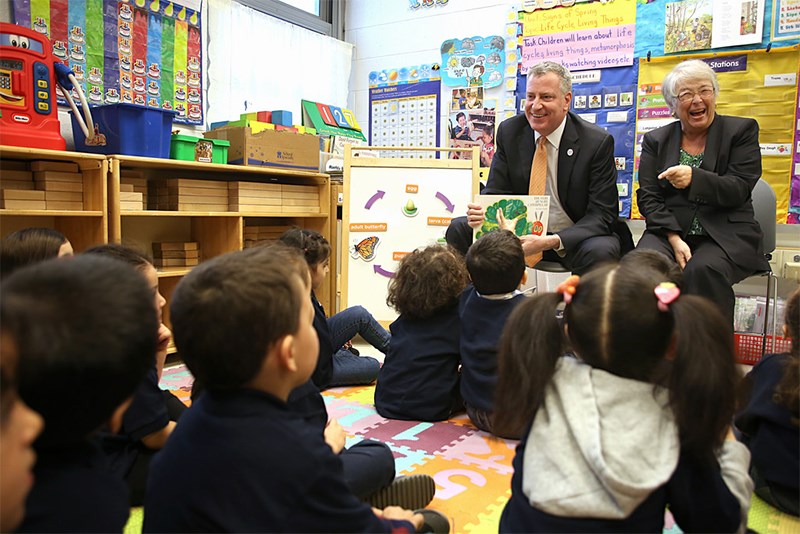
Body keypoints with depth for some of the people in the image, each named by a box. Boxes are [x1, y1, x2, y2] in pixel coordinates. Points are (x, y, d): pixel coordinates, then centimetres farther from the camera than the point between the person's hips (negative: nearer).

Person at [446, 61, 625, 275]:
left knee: (600, 251, -36)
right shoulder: (509, 131, -2)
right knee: (458, 229, -15)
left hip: (575, 237, -2)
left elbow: (602, 215, -15)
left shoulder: (598, 142, -13)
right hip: (523, 233, 3)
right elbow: (495, 193, 0)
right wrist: (481, 212, -26)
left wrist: (551, 242, -32)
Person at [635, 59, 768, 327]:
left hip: (726, 235, -1)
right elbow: (648, 197, 4)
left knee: (702, 269, -34)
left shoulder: (742, 130, 8)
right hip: (669, 231, 2)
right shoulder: (655, 140, 13)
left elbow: (740, 189, -3)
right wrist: (674, 238, -12)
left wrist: (694, 178, -22)